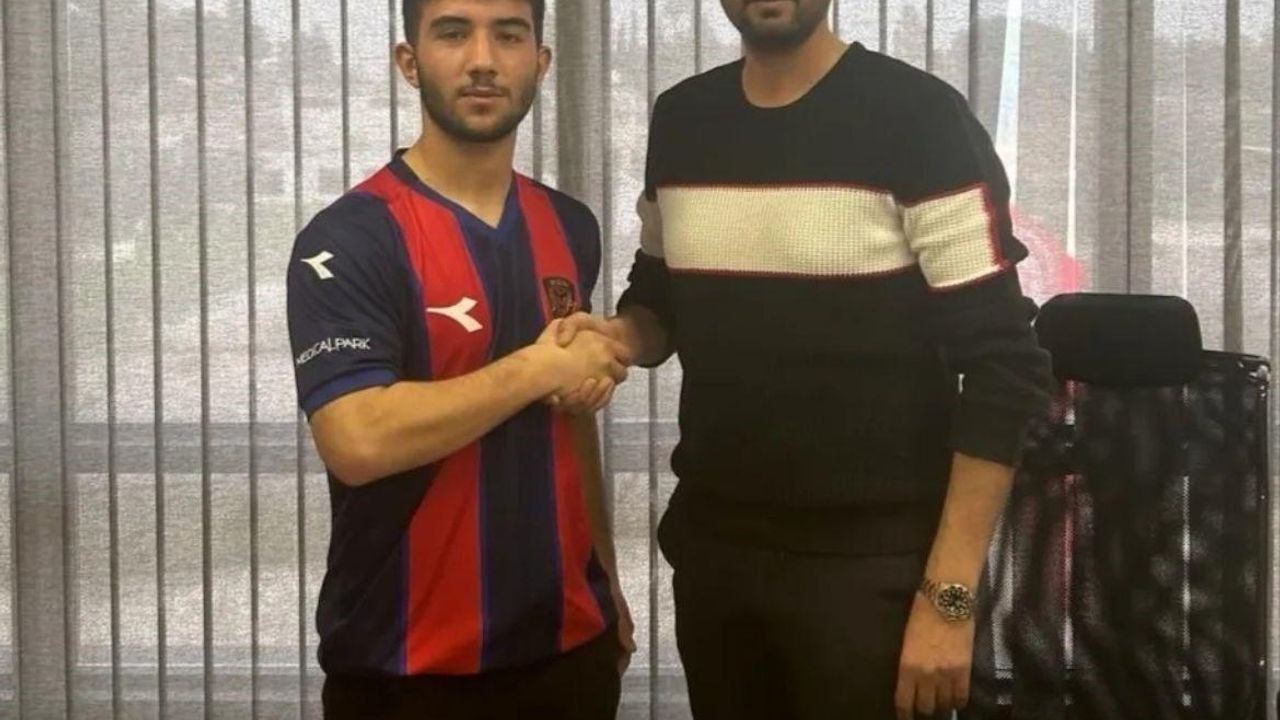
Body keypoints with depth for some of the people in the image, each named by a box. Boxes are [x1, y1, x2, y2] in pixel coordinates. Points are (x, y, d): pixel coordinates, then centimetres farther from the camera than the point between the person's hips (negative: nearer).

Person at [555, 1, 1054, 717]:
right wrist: (620, 334, -5)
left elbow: (1003, 365, -13)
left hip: (869, 562, -5)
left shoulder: (920, 118, -12)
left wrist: (948, 595, -17)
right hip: (710, 546, 5)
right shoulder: (680, 121, 6)